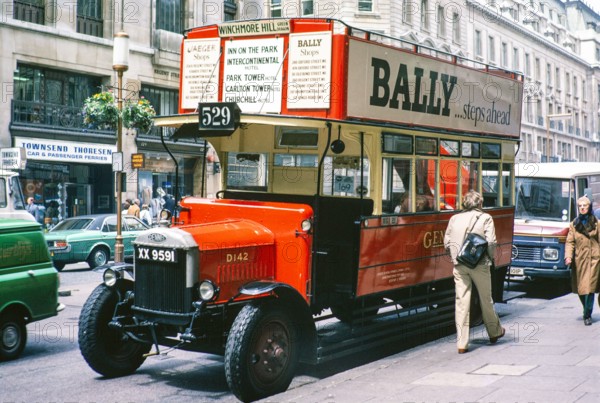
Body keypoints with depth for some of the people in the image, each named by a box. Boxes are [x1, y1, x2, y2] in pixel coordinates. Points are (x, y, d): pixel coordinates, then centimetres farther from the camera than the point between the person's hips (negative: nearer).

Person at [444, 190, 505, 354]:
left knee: (461, 302, 1)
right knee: (486, 299, 15)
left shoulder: (455, 219, 9)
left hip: (459, 266, 2)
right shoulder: (485, 218, -1)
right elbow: (491, 242, -10)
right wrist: (490, 258, 6)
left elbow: (447, 243, 8)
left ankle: (462, 343, -2)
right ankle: (494, 332, 35)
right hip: (479, 265, -2)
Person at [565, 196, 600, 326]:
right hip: (579, 260, 3)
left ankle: (587, 316, -4)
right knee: (580, 289, 9)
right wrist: (568, 256, -9)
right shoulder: (573, 224, 9)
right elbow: (569, 242, 5)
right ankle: (587, 311, 30)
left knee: (589, 287, -10)